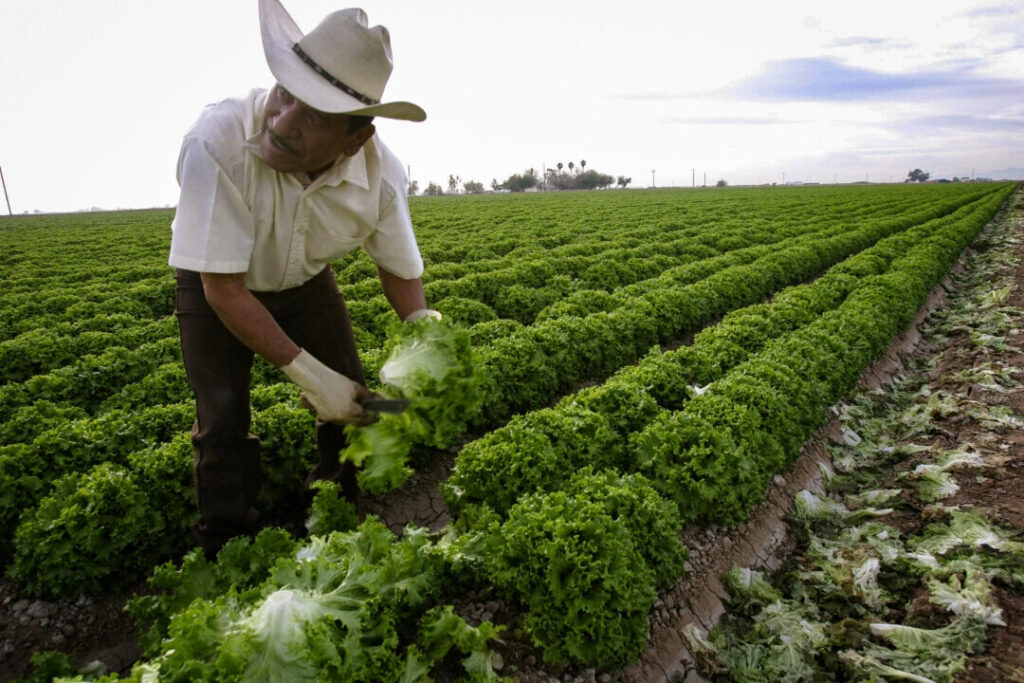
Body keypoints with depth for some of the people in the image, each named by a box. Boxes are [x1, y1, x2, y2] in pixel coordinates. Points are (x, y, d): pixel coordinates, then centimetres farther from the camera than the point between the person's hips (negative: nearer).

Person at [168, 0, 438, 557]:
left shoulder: (382, 172, -28)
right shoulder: (216, 142, -39)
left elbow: (400, 269, -11)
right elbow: (223, 286, -33)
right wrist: (307, 372, -35)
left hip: (306, 281, 3)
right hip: (217, 285, -2)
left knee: (354, 401, 0)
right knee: (223, 422, -9)